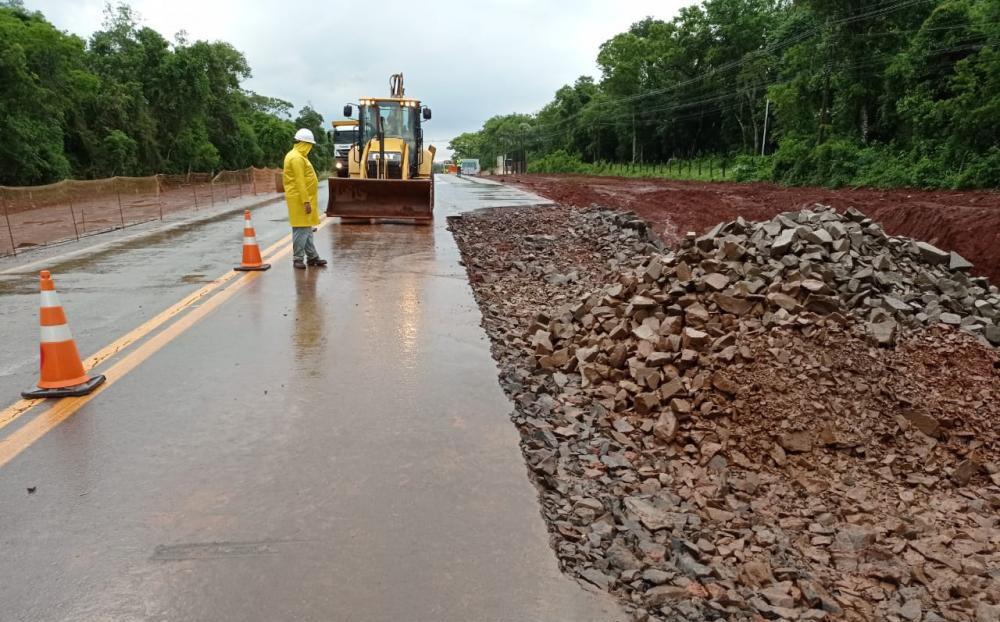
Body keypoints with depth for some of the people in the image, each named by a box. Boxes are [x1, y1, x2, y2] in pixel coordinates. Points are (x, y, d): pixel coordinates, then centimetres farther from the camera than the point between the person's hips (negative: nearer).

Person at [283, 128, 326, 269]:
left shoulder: (297, 156, 16)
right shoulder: (297, 158, -16)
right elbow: (299, 182, -22)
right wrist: (306, 201, -23)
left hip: (304, 198, 11)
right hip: (300, 199, -11)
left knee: (307, 229, 14)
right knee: (301, 229, -5)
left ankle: (312, 256, 21)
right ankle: (298, 259, 1)